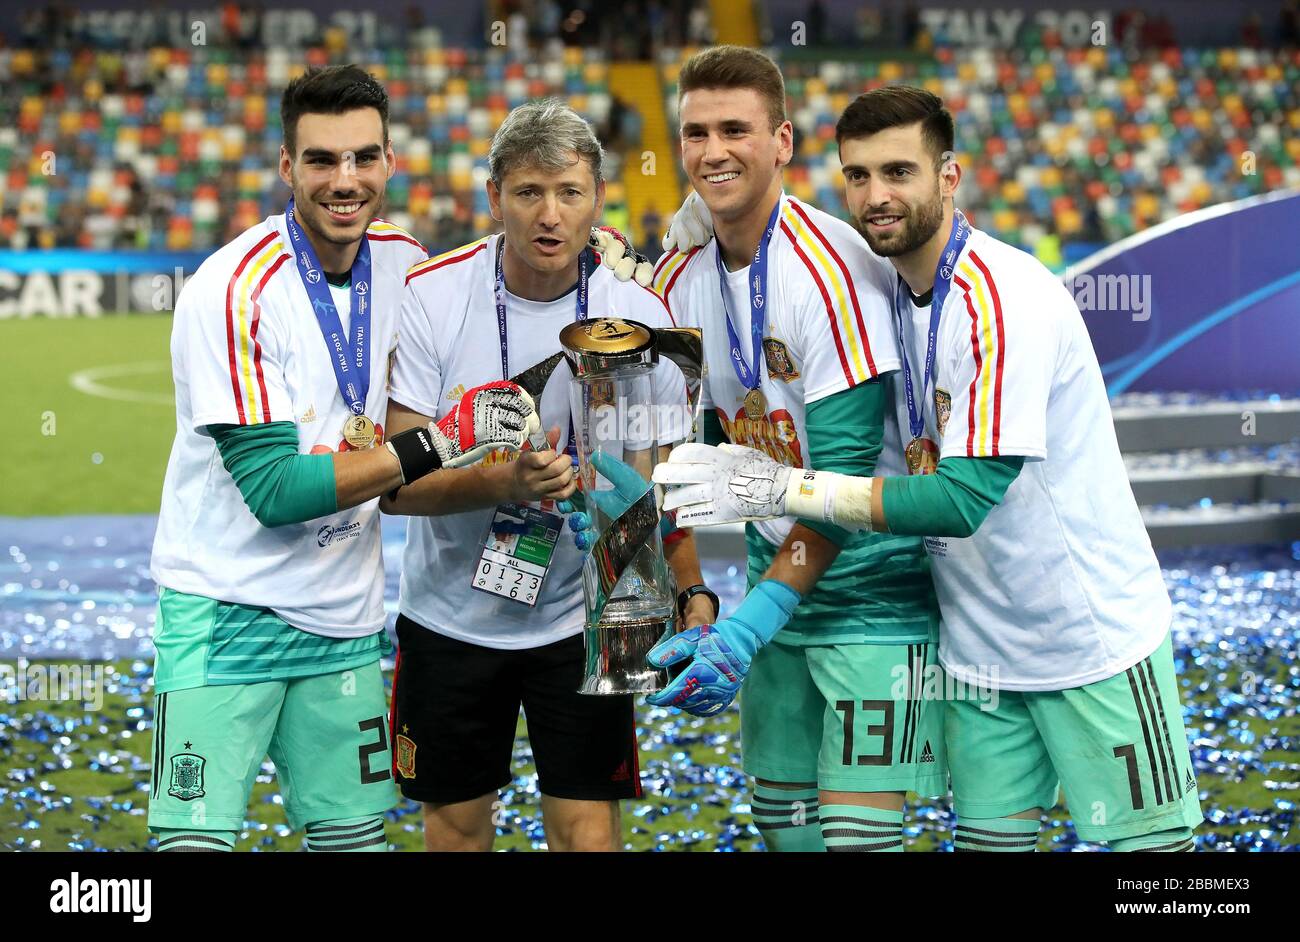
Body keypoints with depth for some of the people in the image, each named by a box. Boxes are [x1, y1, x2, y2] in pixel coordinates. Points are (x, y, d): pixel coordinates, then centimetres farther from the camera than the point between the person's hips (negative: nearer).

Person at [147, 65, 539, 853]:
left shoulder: (406, 262, 3)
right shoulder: (234, 289, -17)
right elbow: (273, 488, -20)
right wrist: (437, 444, -23)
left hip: (346, 615, 6)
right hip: (227, 612, -6)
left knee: (357, 835, 7)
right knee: (193, 842, -11)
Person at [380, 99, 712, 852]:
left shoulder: (641, 316, -9)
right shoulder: (430, 300, -13)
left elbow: (659, 485, -2)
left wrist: (692, 596, -17)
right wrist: (504, 483, -33)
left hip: (584, 617, 0)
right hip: (450, 614, 0)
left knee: (589, 831, -5)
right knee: (457, 824, 12)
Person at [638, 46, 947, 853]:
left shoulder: (830, 269, -21)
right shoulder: (680, 277, 2)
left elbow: (844, 469, -24)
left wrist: (755, 619, -27)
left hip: (873, 582, -7)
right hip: (778, 572, 7)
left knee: (856, 828, -11)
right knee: (782, 818, 11)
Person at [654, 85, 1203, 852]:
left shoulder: (1005, 299, -22)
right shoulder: (893, 291, 3)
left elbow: (964, 498, -26)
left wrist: (780, 488, -25)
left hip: (1095, 639, -7)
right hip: (981, 645, 7)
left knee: (1145, 844, -1)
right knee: (992, 836, 8)